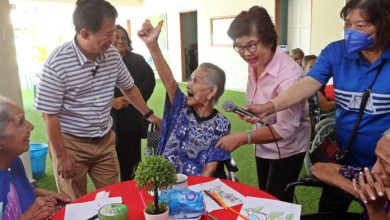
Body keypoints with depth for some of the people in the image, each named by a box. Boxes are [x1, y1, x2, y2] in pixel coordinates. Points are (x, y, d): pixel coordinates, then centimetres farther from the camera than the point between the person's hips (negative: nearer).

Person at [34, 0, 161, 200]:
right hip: (71, 143, -4)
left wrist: (149, 115, 14)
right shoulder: (57, 63, -20)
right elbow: (50, 115, -15)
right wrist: (61, 156, -12)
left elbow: (129, 88, 13)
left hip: (105, 140, 5)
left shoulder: (113, 56, -5)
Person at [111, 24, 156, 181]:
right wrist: (111, 101, -19)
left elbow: (150, 81, 0)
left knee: (132, 158, 10)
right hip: (110, 119, -2)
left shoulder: (138, 60, 9)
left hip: (133, 119, 2)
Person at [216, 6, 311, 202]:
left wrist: (242, 138, -32)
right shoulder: (254, 64, -8)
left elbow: (285, 129, -31)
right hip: (264, 146, 7)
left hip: (286, 149, -7)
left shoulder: (289, 74, -31)